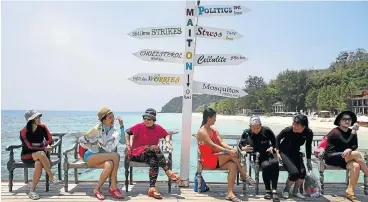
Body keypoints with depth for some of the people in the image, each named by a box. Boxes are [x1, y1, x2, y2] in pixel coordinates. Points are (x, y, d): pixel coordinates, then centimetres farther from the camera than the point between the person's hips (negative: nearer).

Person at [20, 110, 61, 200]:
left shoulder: (42, 127, -4)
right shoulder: (24, 132, -14)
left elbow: (49, 140, 3)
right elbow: (29, 147, -19)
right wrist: (44, 148, -28)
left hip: (39, 154, 2)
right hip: (27, 155, -2)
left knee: (38, 164, -34)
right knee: (41, 154, -36)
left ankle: (32, 191, -26)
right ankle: (52, 177, -26)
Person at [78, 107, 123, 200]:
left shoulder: (113, 131, 4)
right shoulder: (97, 129, -9)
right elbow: (81, 140, -1)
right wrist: (93, 147, -4)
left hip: (103, 157, 4)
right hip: (90, 156, -4)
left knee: (110, 165, -33)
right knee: (116, 156, -29)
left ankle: (97, 189, -17)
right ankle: (113, 187, -20)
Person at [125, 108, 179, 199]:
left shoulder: (158, 128, 7)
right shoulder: (139, 126, -3)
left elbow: (166, 135, 21)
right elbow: (127, 132, 6)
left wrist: (167, 142, 1)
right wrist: (128, 145, -4)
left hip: (151, 154, 3)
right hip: (137, 154, -3)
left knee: (154, 161, -33)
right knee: (154, 147, -31)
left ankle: (152, 189, -36)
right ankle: (168, 172, -30)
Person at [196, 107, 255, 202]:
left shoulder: (214, 130, 14)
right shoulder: (201, 132, -12)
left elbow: (221, 142, 1)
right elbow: (213, 146, -23)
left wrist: (231, 148, -19)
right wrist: (228, 151, -31)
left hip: (216, 158, 8)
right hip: (207, 160, -7)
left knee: (233, 165, -22)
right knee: (231, 155, -26)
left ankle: (230, 193, -25)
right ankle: (244, 176, -8)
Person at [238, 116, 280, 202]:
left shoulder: (267, 130, -5)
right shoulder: (246, 133, -5)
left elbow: (275, 141, 10)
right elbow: (240, 144, 6)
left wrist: (272, 147, -10)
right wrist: (243, 148, -16)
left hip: (268, 154, 1)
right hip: (257, 157, -1)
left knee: (274, 163, -34)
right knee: (266, 165, -35)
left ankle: (274, 191, -32)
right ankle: (268, 190, -19)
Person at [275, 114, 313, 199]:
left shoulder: (309, 133, -15)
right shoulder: (288, 130, -24)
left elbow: (308, 146, 4)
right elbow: (277, 138, -6)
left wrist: (308, 160, 6)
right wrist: (277, 152, -11)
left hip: (295, 153, 4)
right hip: (284, 153, -4)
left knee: (303, 172, -20)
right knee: (294, 172, -25)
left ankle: (295, 191, 8)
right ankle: (286, 190, 3)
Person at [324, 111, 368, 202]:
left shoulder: (351, 132, 10)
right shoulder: (335, 132, -10)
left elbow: (355, 146, -3)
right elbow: (347, 144, -20)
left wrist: (350, 149, -26)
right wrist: (354, 130, -17)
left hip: (343, 158, 6)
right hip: (331, 157, -6)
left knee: (356, 166, -28)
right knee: (356, 154, -28)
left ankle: (350, 191, -23)